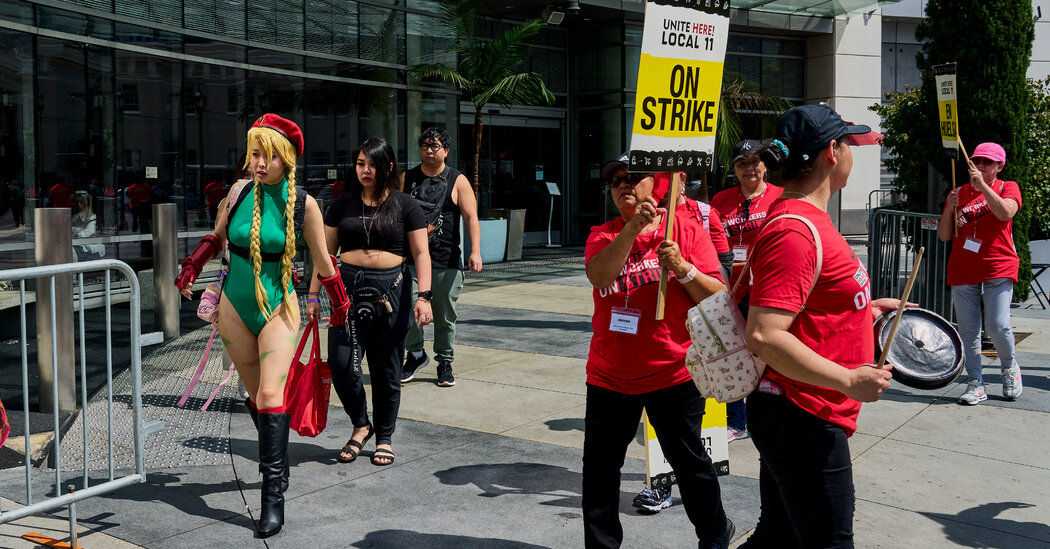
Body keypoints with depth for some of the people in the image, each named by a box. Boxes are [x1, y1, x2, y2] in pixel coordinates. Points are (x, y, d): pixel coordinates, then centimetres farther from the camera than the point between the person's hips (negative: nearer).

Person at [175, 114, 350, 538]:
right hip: (236, 307, 3)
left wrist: (339, 303, 13)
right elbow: (216, 237, 18)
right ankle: (277, 462, 32)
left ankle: (274, 496, -15)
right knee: (255, 396, 11)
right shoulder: (238, 194, -2)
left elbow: (322, 261, 3)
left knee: (271, 395, -16)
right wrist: (191, 270, 7)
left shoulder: (302, 204, -9)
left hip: (278, 307, -3)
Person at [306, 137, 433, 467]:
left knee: (386, 369, 4)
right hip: (348, 289, 2)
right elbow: (326, 252, 12)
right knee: (342, 365, -8)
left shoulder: (405, 206, 3)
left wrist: (424, 296, -11)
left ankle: (384, 437, 21)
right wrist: (314, 295, 7)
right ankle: (361, 425, 16)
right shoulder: (343, 204, 10)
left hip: (390, 291, -2)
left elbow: (421, 254, 0)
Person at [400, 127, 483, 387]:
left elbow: (471, 218, -5)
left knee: (445, 316, 5)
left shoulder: (457, 181, 3)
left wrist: (475, 251, -17)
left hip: (446, 260, -1)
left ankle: (445, 364, 19)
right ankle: (416, 354, 11)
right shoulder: (407, 178, 10)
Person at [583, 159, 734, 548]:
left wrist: (682, 268, -22)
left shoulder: (688, 233, -2)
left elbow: (718, 298, -6)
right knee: (599, 469, 8)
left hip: (672, 374, -2)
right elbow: (598, 275, -18)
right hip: (609, 377, 3)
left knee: (689, 463, 9)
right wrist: (633, 228, -28)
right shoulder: (602, 235, 5)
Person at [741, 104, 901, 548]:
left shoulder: (805, 217, 13)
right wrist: (848, 380, -25)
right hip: (802, 419, -10)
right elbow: (763, 337, -29)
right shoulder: (794, 231, -21)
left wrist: (865, 308, 20)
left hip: (796, 416, 10)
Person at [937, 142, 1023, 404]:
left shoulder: (1007, 187, 7)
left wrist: (982, 185, -18)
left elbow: (1005, 212, -17)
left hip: (998, 270, -3)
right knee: (968, 329, -1)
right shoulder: (959, 193, 14)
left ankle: (1010, 367, 16)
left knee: (998, 325, -12)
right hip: (962, 272, 3)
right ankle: (976, 384, 6)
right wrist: (950, 208, -6)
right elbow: (944, 236, 9)